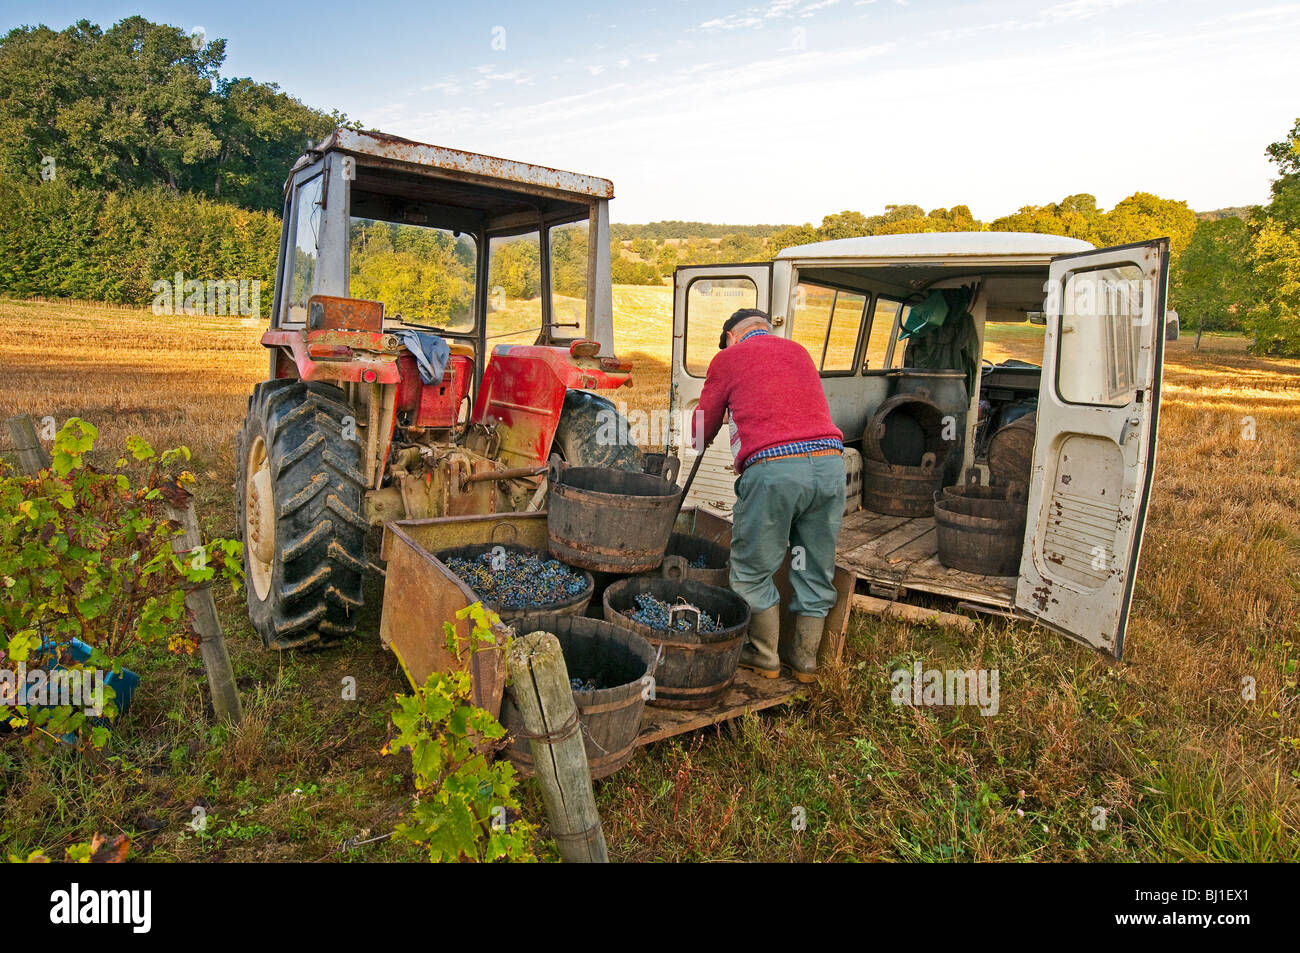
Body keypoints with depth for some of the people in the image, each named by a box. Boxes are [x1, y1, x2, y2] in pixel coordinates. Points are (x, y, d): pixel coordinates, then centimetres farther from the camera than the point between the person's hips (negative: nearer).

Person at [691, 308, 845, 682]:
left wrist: (701, 442, 42)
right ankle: (805, 658, 28)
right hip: (830, 461, 5)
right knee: (815, 570, 15)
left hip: (773, 469, -5)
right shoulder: (799, 351, 25)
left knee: (753, 570, 12)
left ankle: (765, 655, 24)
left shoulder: (728, 357, 12)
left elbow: (701, 432, 18)